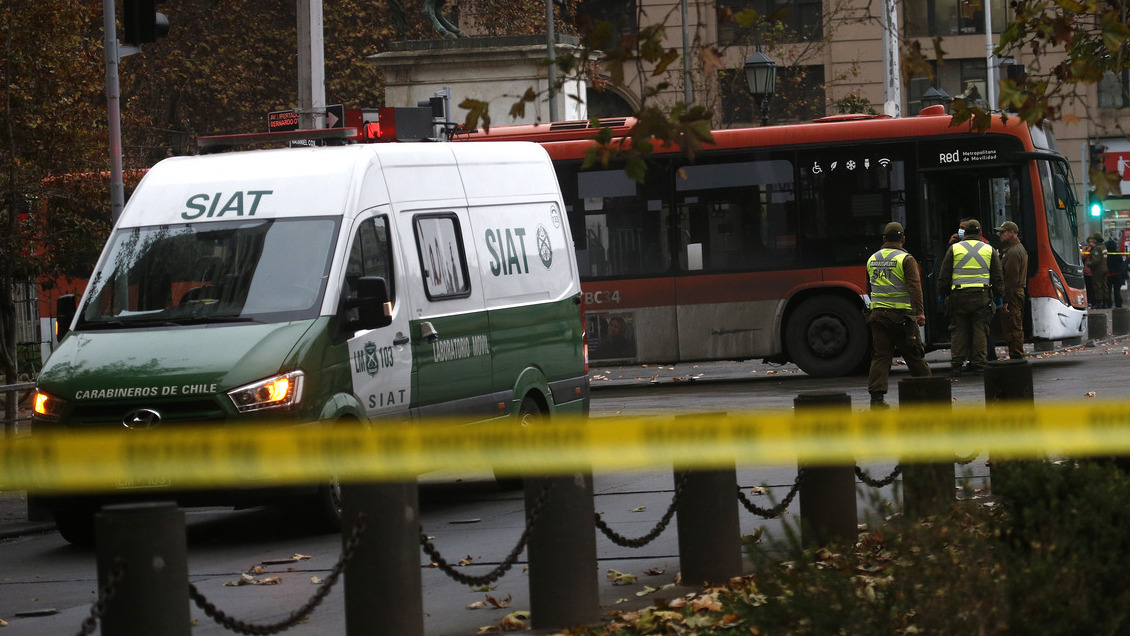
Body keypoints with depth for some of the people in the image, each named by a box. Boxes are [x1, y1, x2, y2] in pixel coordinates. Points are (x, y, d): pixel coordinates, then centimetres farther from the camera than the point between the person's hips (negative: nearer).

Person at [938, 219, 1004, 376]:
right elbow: (998, 277, 10)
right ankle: (978, 363, 1)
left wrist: (942, 292, 14)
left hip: (959, 295, 0)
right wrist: (998, 296, 17)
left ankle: (956, 364, 1)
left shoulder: (954, 249, 4)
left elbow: (944, 276, 4)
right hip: (982, 295, 0)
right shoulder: (989, 250, 8)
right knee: (980, 330, 3)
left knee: (958, 330, 3)